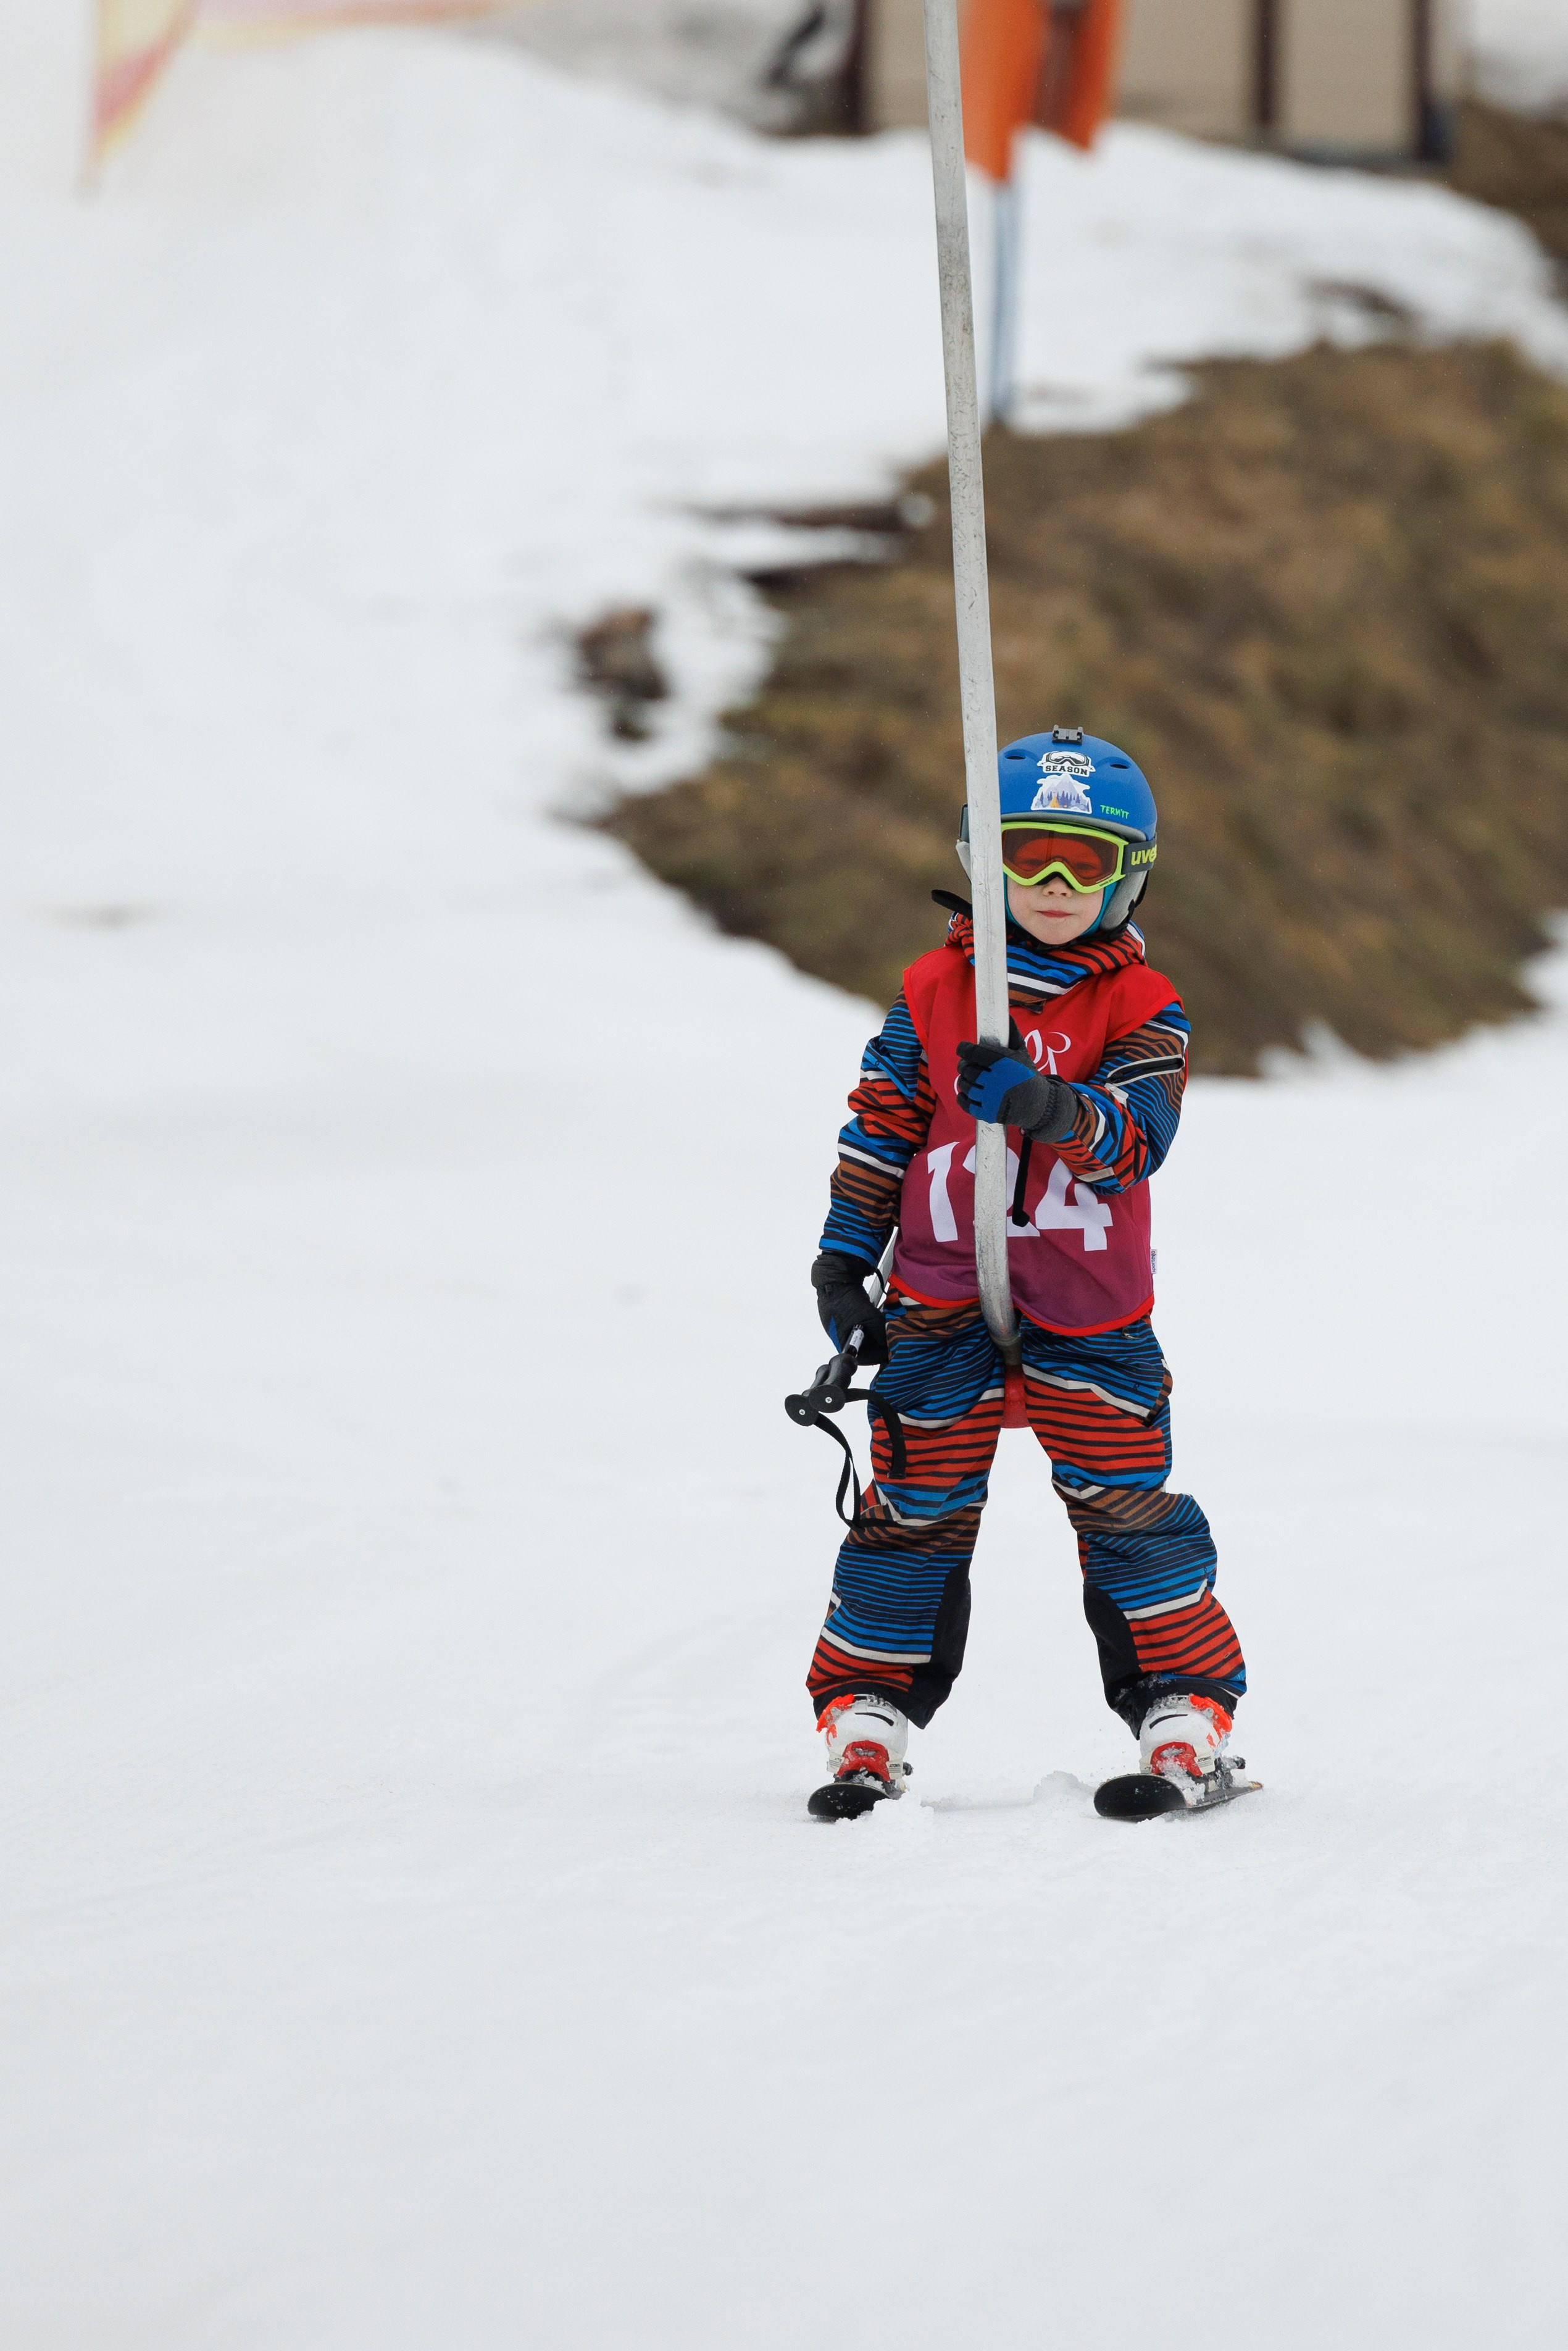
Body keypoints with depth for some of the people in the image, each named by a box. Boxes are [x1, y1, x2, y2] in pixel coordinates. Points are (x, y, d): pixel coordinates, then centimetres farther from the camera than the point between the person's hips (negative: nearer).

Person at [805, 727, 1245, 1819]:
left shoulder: (1141, 1010, -1)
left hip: (1090, 1312, -1)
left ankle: (1188, 1720, 4)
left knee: (1129, 1503, -4)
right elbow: (881, 1130, 11)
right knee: (915, 1511, 1)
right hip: (941, 1300, 1)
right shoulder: (935, 994, 5)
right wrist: (846, 1258, 6)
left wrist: (1051, 1108, -36)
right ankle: (867, 1723, 8)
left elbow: (1140, 1130, -17)